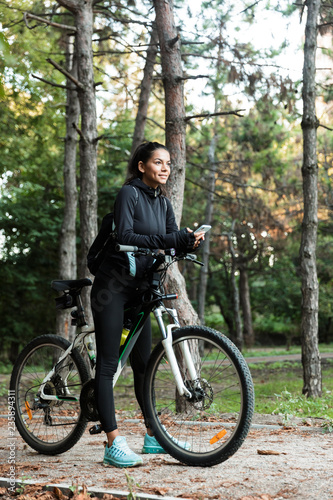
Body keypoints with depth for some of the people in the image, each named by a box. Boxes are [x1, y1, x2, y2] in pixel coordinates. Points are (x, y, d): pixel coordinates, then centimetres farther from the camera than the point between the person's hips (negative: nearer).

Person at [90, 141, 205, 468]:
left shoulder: (163, 203, 12)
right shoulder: (129, 193, -10)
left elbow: (172, 239, 4)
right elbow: (126, 237, -22)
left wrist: (189, 241, -17)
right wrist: (168, 239, -28)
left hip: (138, 289, 8)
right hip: (112, 287, -7)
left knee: (143, 363, 10)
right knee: (108, 364, -7)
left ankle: (153, 437, 17)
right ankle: (113, 444, -9)